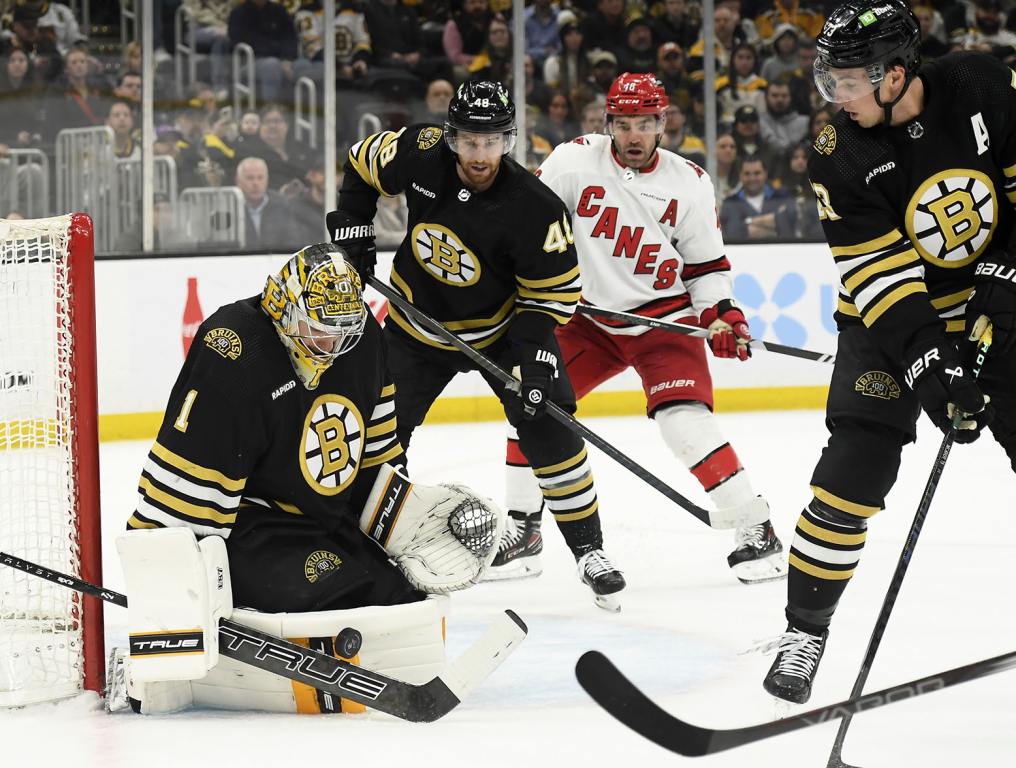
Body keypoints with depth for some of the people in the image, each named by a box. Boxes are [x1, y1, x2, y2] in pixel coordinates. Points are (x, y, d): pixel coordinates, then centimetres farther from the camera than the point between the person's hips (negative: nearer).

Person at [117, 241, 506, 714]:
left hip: (333, 523, 9)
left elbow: (377, 449, 16)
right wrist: (163, 584, -25)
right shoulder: (234, 360, -25)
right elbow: (182, 486, -24)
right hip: (247, 529, -9)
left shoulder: (361, 338, 0)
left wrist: (409, 514, 8)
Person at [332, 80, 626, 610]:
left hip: (501, 327, -2)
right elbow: (362, 163, 1)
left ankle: (589, 551, 0)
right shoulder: (419, 155, -21)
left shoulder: (535, 208, -28)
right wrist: (350, 226, -6)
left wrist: (535, 352, -28)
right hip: (418, 325, 2)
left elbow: (555, 290, -18)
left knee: (547, 430, -13)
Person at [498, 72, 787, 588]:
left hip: (664, 318, -3)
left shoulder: (689, 183, -7)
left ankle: (756, 530, -15)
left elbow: (706, 264, 1)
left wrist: (721, 316, -12)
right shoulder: (576, 161, -10)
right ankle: (518, 528, 13)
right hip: (592, 319, 3)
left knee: (685, 421, -22)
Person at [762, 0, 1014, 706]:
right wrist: (928, 363, -30)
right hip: (892, 316, -1)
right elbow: (878, 276, -21)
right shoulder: (841, 156, -18)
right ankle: (805, 628, -1)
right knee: (854, 465, -13)